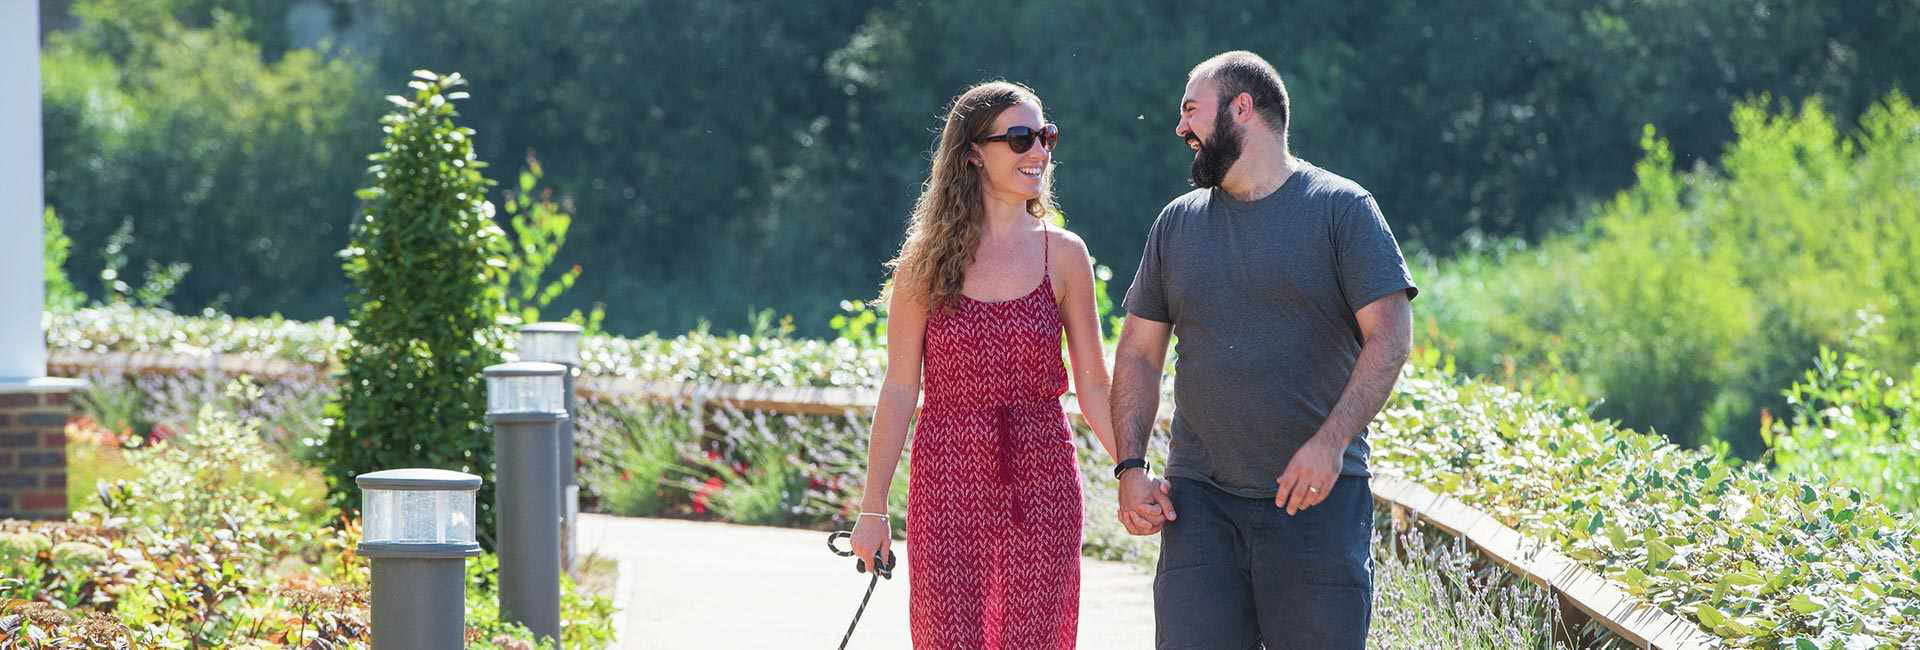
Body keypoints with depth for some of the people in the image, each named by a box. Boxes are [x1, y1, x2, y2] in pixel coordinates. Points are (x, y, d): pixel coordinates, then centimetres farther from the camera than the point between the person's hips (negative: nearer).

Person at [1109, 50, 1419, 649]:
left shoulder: (1341, 209, 0)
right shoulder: (1178, 223, 14)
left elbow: (1390, 338, -7)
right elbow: (1138, 354, 17)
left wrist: (1330, 443, -20)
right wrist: (1130, 467, 2)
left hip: (1317, 497, -3)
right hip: (1199, 499, 4)